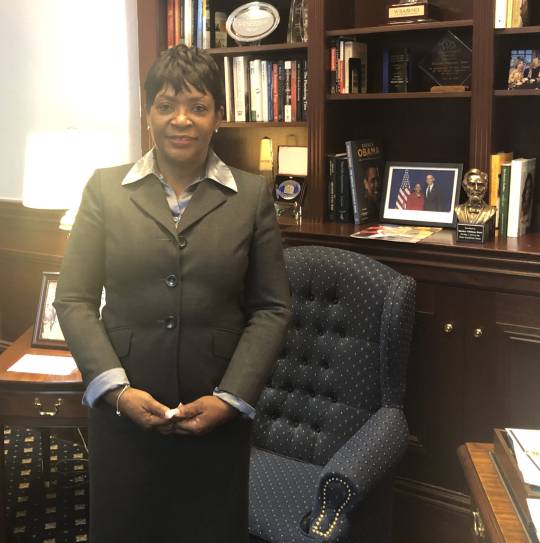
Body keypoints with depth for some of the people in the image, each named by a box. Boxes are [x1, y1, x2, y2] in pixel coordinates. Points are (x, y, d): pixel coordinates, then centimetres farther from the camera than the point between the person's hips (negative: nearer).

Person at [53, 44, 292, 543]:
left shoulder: (252, 195, 1)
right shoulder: (106, 188, 2)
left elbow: (272, 308, -1)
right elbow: (73, 300, -1)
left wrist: (231, 398, -10)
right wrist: (116, 389, -11)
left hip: (218, 415, 0)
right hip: (122, 409, 1)